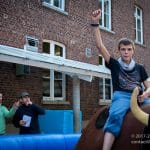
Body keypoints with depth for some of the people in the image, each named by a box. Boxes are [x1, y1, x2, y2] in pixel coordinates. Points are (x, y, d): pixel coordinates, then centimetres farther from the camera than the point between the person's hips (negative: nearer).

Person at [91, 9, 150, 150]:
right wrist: (95, 23, -2)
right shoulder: (115, 64, 14)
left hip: (139, 97, 3)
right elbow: (100, 46, 5)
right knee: (116, 116, -36)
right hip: (121, 96, -3)